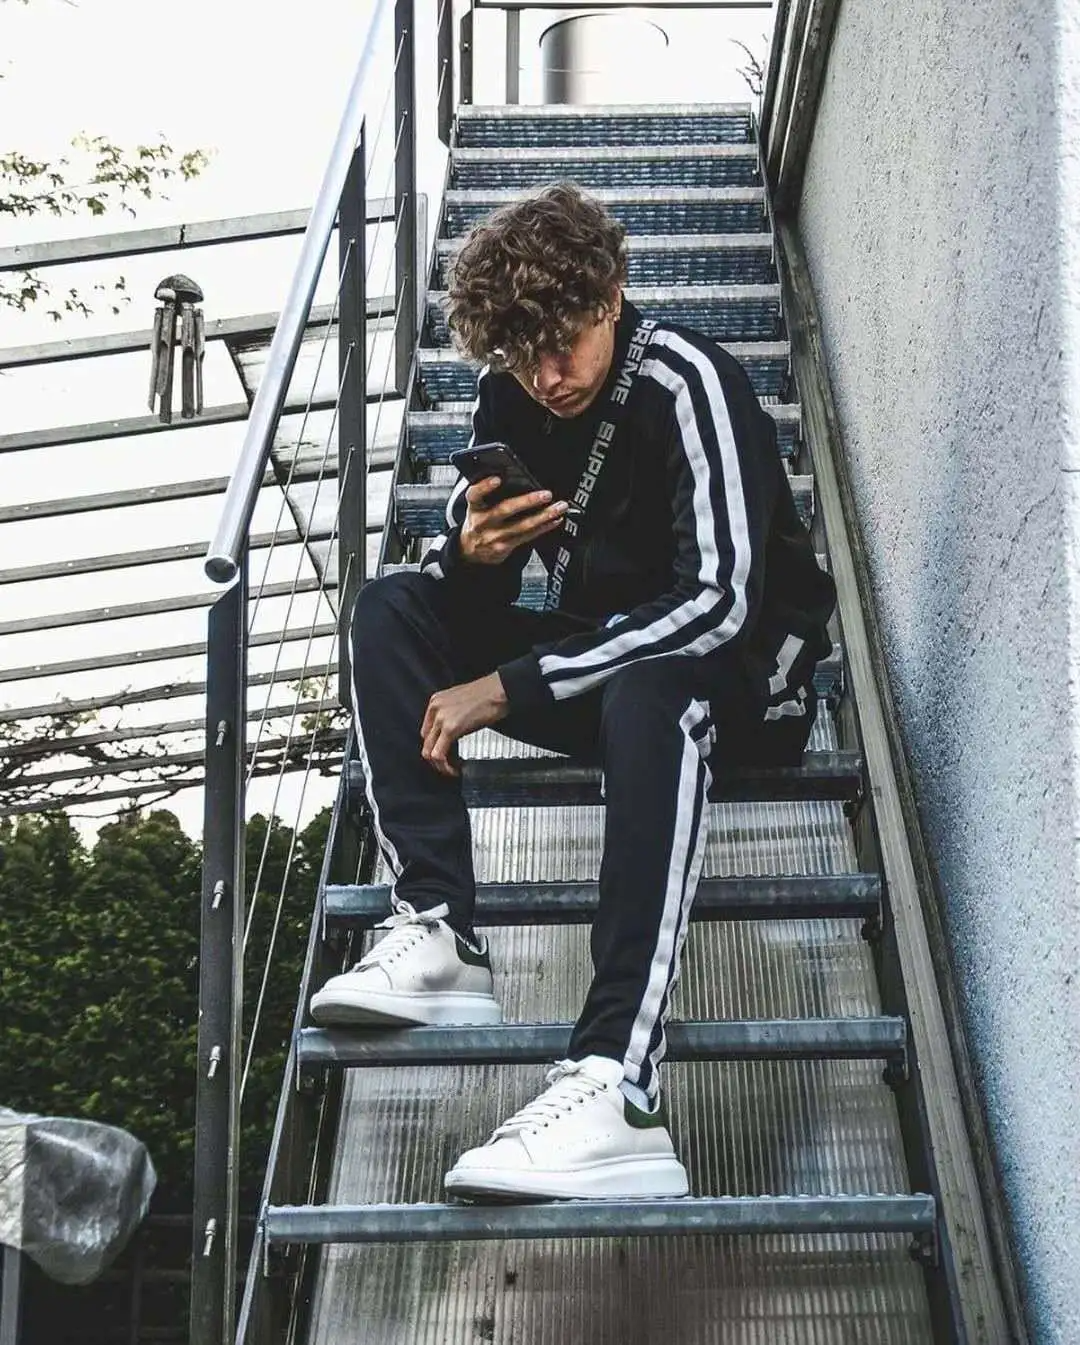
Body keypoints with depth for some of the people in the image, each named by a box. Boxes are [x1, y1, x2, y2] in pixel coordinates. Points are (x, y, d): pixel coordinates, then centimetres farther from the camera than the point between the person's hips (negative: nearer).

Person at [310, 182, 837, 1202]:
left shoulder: (688, 382, -19)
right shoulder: (511, 396, -1)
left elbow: (716, 601, -29)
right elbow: (471, 580, 3)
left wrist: (508, 688, -27)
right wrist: (471, 554, -24)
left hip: (745, 669, -6)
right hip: (603, 652, 7)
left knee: (647, 692, -41)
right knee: (392, 611, -9)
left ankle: (616, 1092, -49)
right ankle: (437, 935, -23)